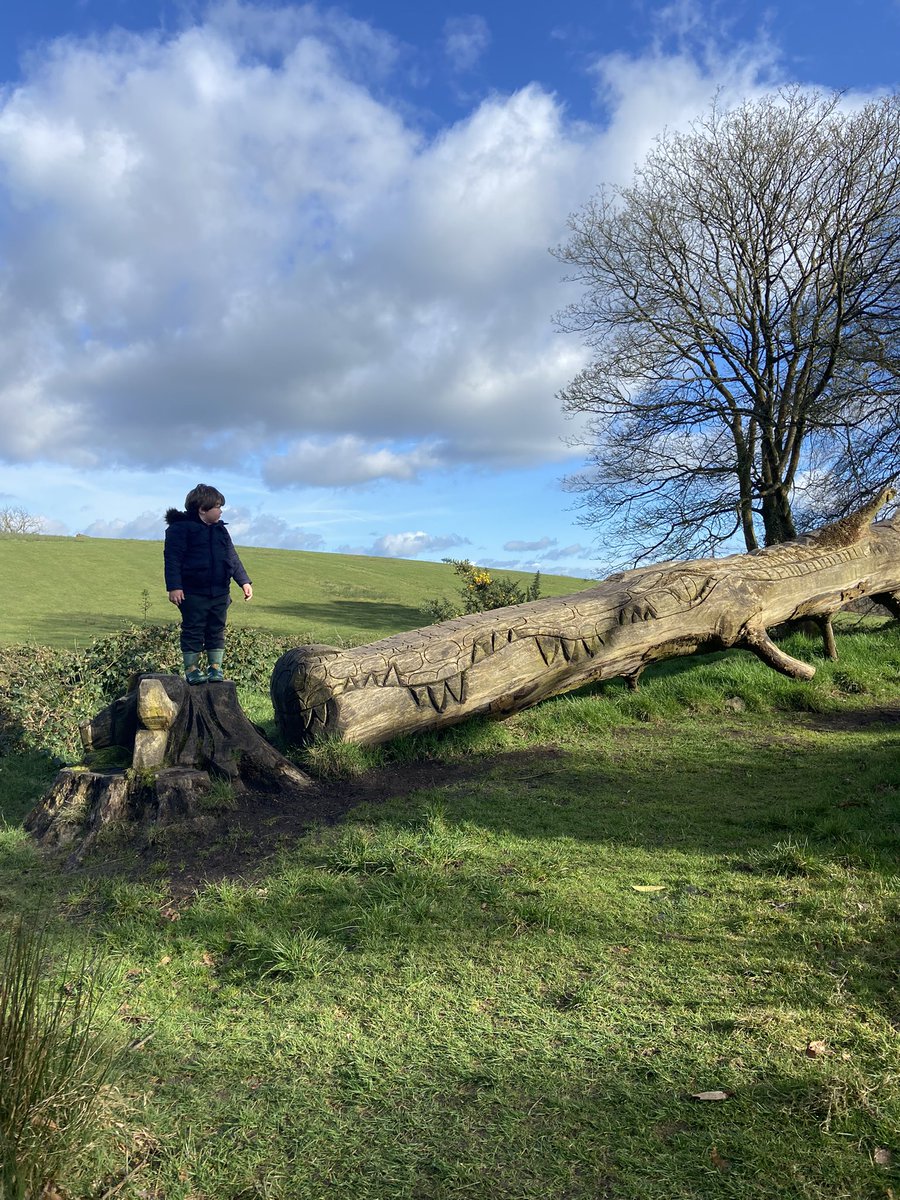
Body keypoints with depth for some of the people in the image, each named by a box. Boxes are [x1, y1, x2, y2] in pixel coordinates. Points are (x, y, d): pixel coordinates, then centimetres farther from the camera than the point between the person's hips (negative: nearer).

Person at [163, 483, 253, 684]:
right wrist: (174, 587, -19)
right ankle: (191, 669, 9)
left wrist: (244, 581, 9)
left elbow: (232, 558, 17)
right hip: (193, 592, -6)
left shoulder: (220, 530, 15)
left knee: (217, 630, 9)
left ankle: (215, 667, 18)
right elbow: (172, 559, -11)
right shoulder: (181, 528, -6)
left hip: (219, 592, 6)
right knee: (193, 631, 0)